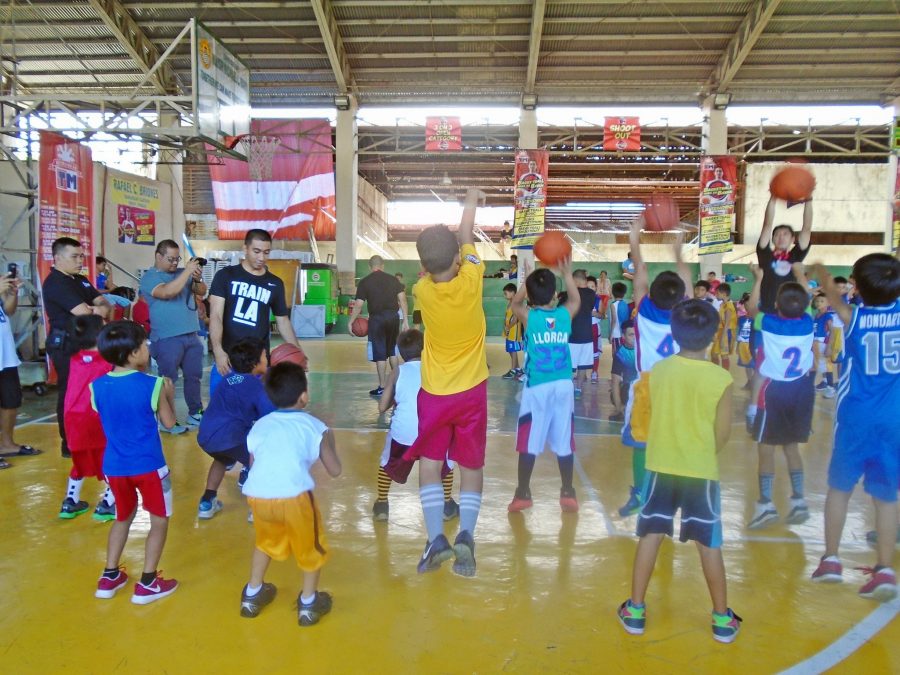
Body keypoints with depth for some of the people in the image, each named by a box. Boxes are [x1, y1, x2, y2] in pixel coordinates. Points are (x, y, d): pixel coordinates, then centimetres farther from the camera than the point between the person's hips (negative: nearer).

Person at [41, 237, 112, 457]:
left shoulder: (81, 280, 16)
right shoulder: (54, 283, -12)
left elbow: (104, 303, 10)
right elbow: (83, 312, -22)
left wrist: (101, 309, -13)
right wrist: (98, 310, -3)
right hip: (66, 345, -8)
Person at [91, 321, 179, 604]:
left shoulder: (97, 386, -2)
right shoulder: (152, 385, -15)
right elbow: (169, 422, -4)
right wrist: (169, 395, 11)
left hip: (114, 466, 5)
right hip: (148, 465, -5)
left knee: (123, 518, 26)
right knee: (160, 521, 11)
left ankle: (109, 576, 30)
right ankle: (147, 583, 13)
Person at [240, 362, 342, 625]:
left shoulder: (260, 425, 20)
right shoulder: (314, 426, 11)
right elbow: (335, 470, 14)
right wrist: (330, 440, 28)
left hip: (257, 496, 4)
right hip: (294, 497, -4)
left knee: (265, 542, 33)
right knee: (311, 547, 23)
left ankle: (252, 596, 45)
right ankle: (308, 603, 32)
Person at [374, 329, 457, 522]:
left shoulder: (397, 372, 13)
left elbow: (382, 407, 11)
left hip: (402, 432, 0)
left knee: (386, 463, 31)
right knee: (446, 462, 31)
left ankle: (381, 505, 33)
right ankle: (447, 505, 32)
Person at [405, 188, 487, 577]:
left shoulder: (422, 291, -13)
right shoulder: (470, 281, -15)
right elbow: (467, 236, 4)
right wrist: (471, 203, 19)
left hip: (435, 393, 0)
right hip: (471, 390, 0)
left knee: (430, 464, 10)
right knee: (471, 466, 11)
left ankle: (436, 538, -1)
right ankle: (466, 535, -4)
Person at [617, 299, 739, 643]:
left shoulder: (657, 370, -6)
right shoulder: (721, 378, -12)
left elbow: (648, 419, 3)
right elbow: (722, 434, -5)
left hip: (661, 467, 2)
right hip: (701, 471, -1)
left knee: (651, 536, 10)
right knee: (709, 545, 10)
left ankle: (635, 610, 18)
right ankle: (722, 619, 23)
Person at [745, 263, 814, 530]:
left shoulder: (769, 323, -13)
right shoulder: (807, 322, -4)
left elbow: (751, 308, 7)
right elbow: (805, 301, 17)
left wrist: (759, 278, 15)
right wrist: (800, 274, 30)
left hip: (775, 391, -4)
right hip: (802, 389, 4)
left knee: (766, 447, 2)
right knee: (791, 445, 15)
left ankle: (765, 504, 1)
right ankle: (799, 501, 16)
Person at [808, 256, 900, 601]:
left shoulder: (852, 316, -5)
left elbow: (830, 291, 17)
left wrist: (820, 271, 34)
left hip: (856, 417, -1)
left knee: (839, 486, 13)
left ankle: (830, 559, 19)